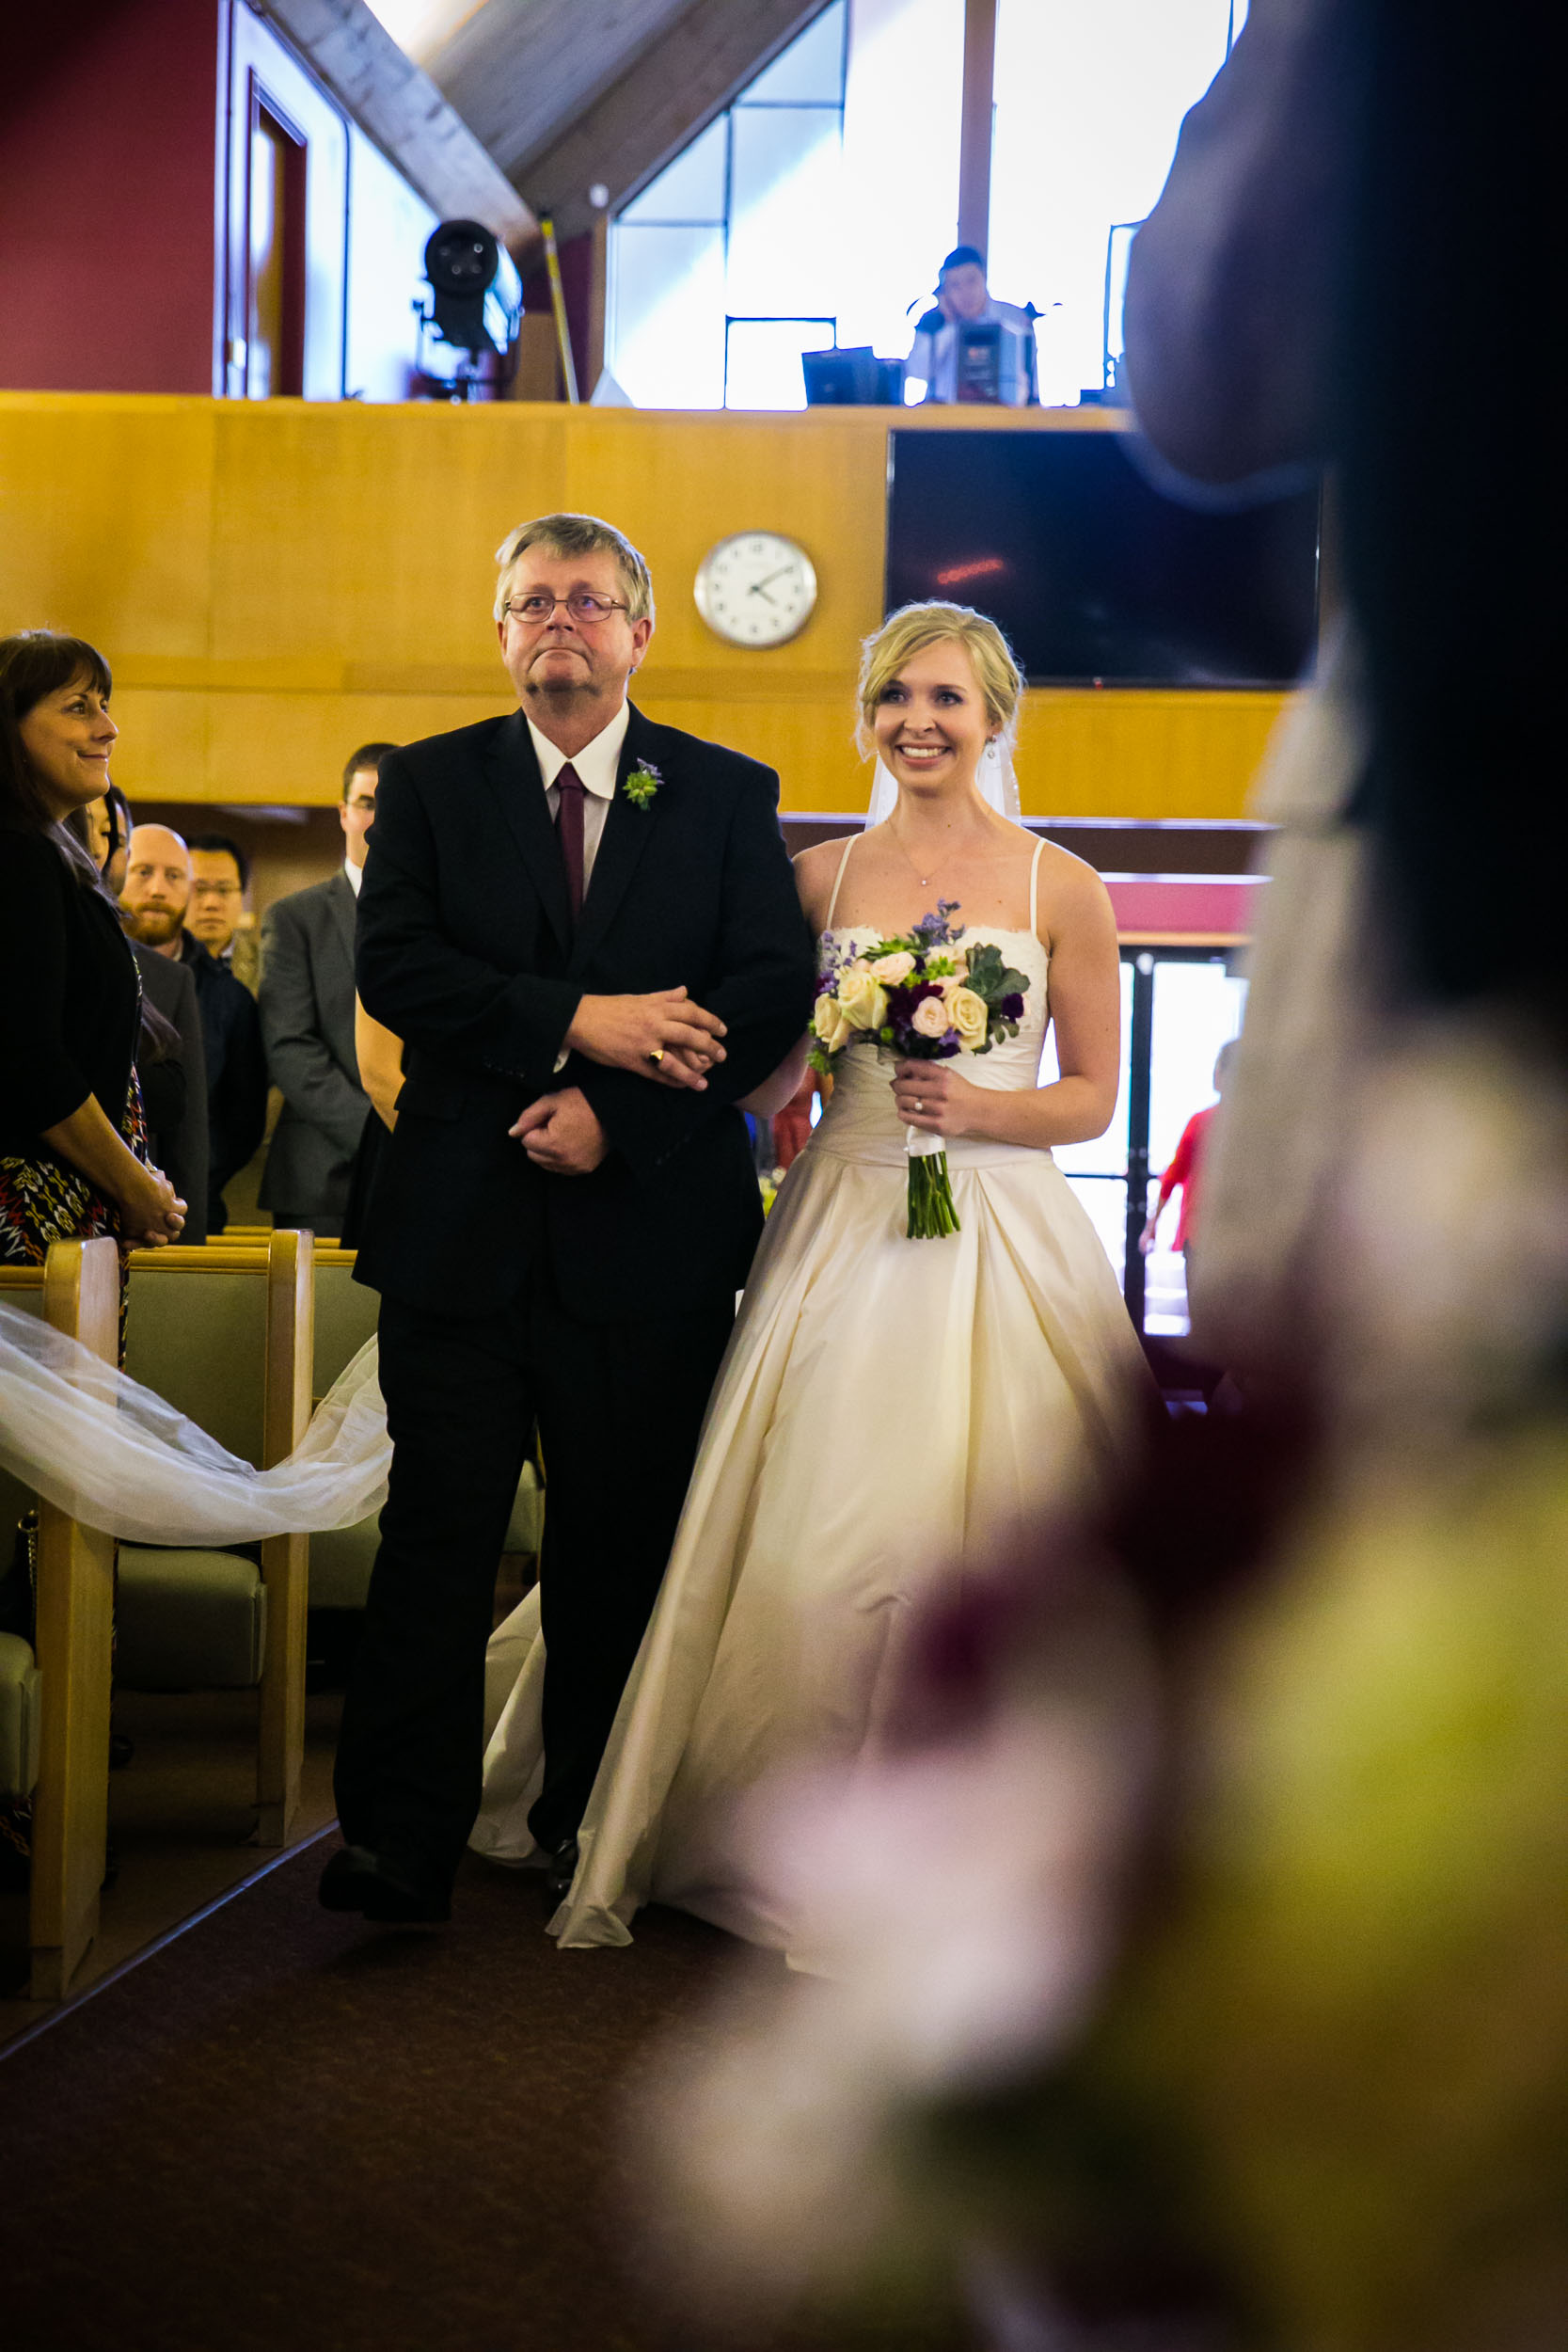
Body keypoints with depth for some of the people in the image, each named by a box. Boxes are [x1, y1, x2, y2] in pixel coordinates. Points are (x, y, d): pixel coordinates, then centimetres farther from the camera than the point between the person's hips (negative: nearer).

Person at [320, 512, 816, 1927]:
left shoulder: (728, 794, 9)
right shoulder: (431, 783, 11)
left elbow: (775, 994, -2)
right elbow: (395, 966, -3)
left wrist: (616, 1110, -13)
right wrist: (580, 1022, -15)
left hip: (651, 1223, 0)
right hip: (463, 1222, 0)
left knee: (623, 1545, 5)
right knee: (439, 1536, -1)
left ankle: (594, 1833, 17)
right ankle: (402, 1845, 4)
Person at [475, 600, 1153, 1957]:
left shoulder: (1061, 889, 5)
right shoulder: (822, 876, 9)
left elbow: (1093, 1098, 6)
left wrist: (977, 1108, -12)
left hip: (999, 1232, -1)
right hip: (844, 1232, 1)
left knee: (980, 1533, -6)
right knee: (817, 1535, -6)